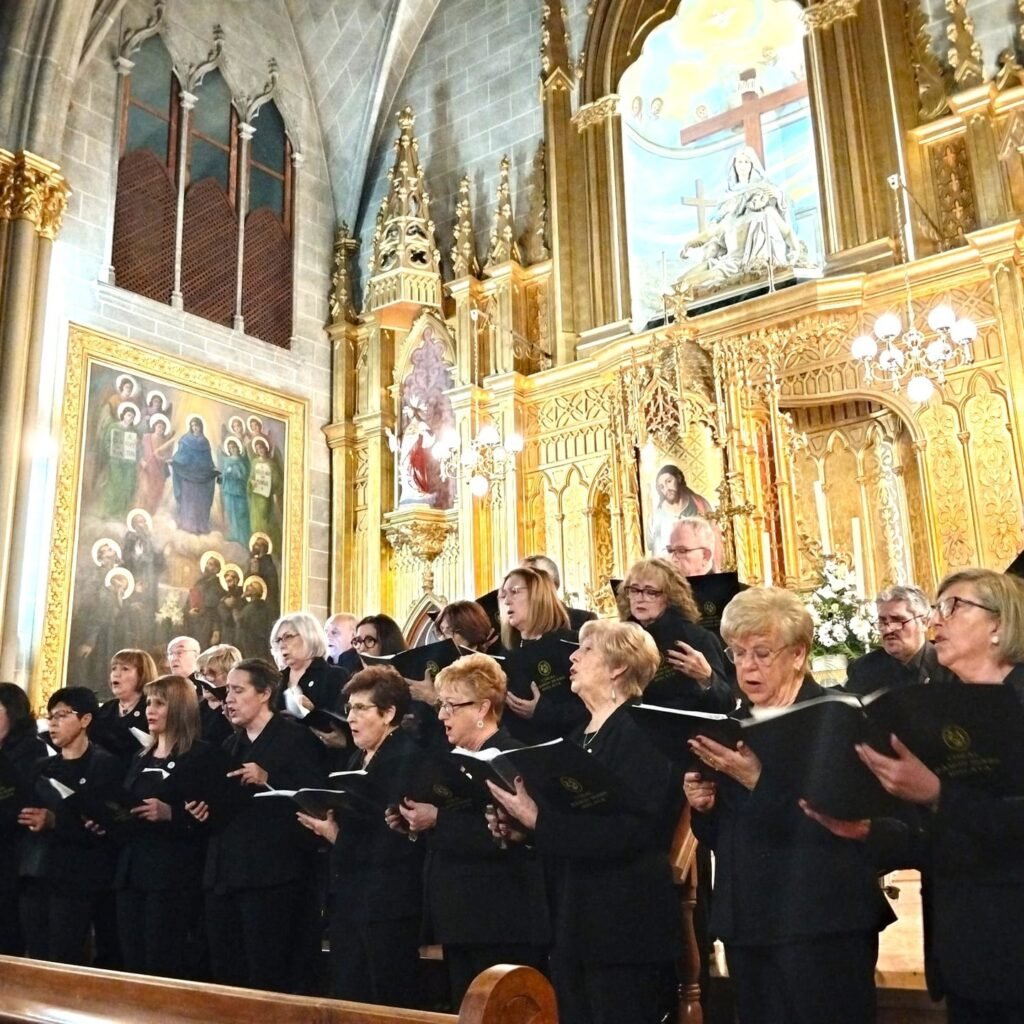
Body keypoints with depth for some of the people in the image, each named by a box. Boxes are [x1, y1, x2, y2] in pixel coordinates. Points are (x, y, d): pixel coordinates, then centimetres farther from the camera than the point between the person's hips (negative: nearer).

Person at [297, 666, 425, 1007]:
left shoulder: (408, 757, -14)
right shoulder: (359, 757, 15)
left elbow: (394, 837, -19)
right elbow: (348, 816, 14)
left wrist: (338, 834, -13)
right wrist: (325, 822, -5)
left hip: (387, 900, -9)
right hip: (349, 895, 9)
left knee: (389, 1003, 2)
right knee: (346, 999, 14)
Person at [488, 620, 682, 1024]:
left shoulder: (643, 732, -13)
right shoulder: (580, 735, 15)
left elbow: (626, 830, -24)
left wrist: (538, 819, -24)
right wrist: (521, 828, 3)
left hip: (624, 923, -9)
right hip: (572, 920, 9)